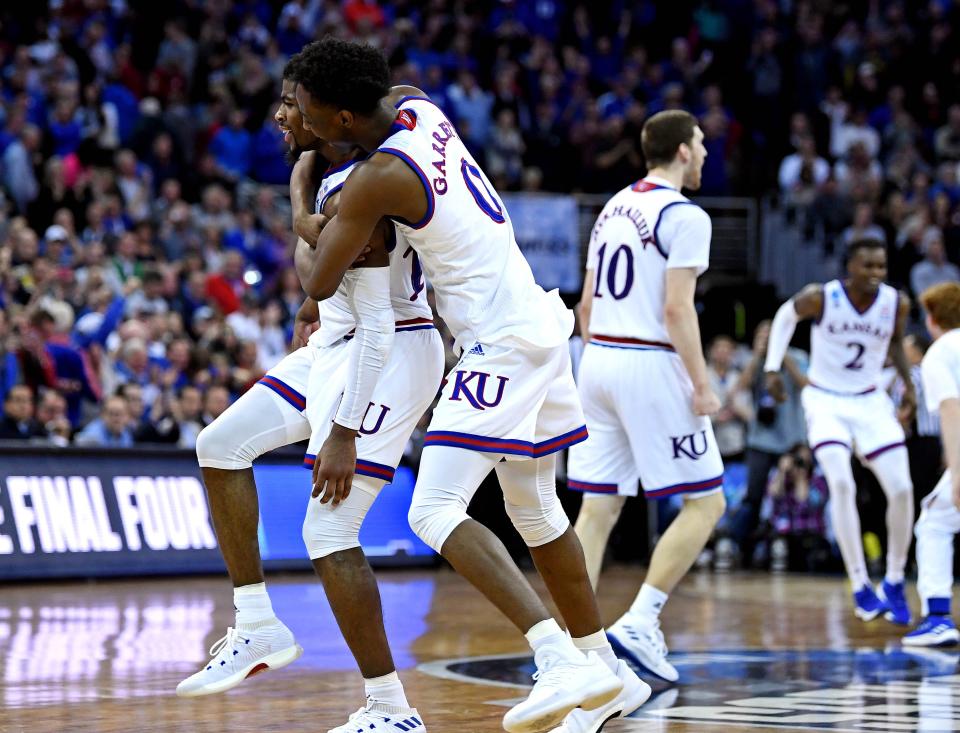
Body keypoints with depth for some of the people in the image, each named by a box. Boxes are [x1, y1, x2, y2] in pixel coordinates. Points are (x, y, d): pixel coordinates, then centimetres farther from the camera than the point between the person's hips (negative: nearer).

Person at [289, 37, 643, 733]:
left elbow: (320, 283, -10)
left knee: (435, 511, -16)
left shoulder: (378, 176, -20)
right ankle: (609, 675, 29)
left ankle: (561, 660, -26)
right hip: (537, 323, 10)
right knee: (535, 511, 20)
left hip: (502, 345, -10)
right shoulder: (413, 103, 4)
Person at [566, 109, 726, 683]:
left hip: (599, 359, 8)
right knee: (706, 503, 1)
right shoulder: (684, 216, -9)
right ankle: (639, 622, -9)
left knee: (599, 507, 8)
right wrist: (702, 385, -15)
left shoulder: (614, 208, 15)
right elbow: (677, 308, -17)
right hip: (652, 365, -8)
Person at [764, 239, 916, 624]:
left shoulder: (897, 303, -11)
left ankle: (894, 582, 11)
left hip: (870, 401, 3)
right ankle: (860, 586, -15)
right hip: (825, 400, -3)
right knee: (842, 484, -23)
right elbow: (786, 315, 3)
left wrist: (908, 384, 4)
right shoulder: (820, 298, -19)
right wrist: (772, 368, -1)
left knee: (901, 489, -8)